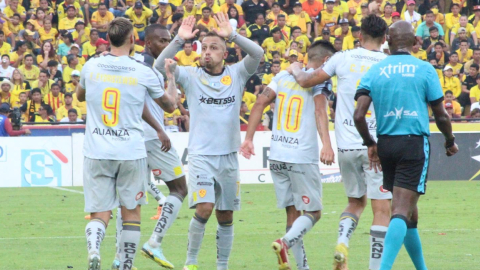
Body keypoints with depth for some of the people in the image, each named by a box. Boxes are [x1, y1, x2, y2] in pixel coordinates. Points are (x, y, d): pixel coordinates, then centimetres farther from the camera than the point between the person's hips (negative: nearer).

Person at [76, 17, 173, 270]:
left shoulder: (91, 67, 1)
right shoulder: (143, 73, -4)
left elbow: (80, 96, 24)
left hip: (96, 153, 1)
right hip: (131, 152, -1)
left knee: (99, 214, 2)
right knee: (131, 212, 13)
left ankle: (93, 247, -27)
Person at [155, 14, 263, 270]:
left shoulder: (236, 74, 4)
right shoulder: (191, 75, 1)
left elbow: (257, 53, -11)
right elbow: (160, 66, -13)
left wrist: (232, 35, -21)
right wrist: (179, 40, -23)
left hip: (228, 157, 3)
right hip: (200, 155, -3)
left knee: (226, 217, 7)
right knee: (204, 208, -18)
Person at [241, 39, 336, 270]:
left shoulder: (284, 76, 12)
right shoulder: (321, 79, -4)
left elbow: (260, 102, 4)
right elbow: (320, 110, -20)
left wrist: (249, 138, 4)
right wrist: (326, 145, -30)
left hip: (277, 156, 6)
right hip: (303, 156, -6)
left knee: (292, 212, 12)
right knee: (313, 213, 4)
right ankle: (285, 242, -22)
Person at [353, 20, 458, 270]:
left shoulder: (374, 71, 3)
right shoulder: (424, 69, -2)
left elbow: (358, 115, -5)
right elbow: (441, 115, 1)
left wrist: (370, 144, 11)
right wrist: (450, 141, 20)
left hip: (385, 144, 4)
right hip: (415, 144, -4)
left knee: (407, 211, 17)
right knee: (402, 211, -10)